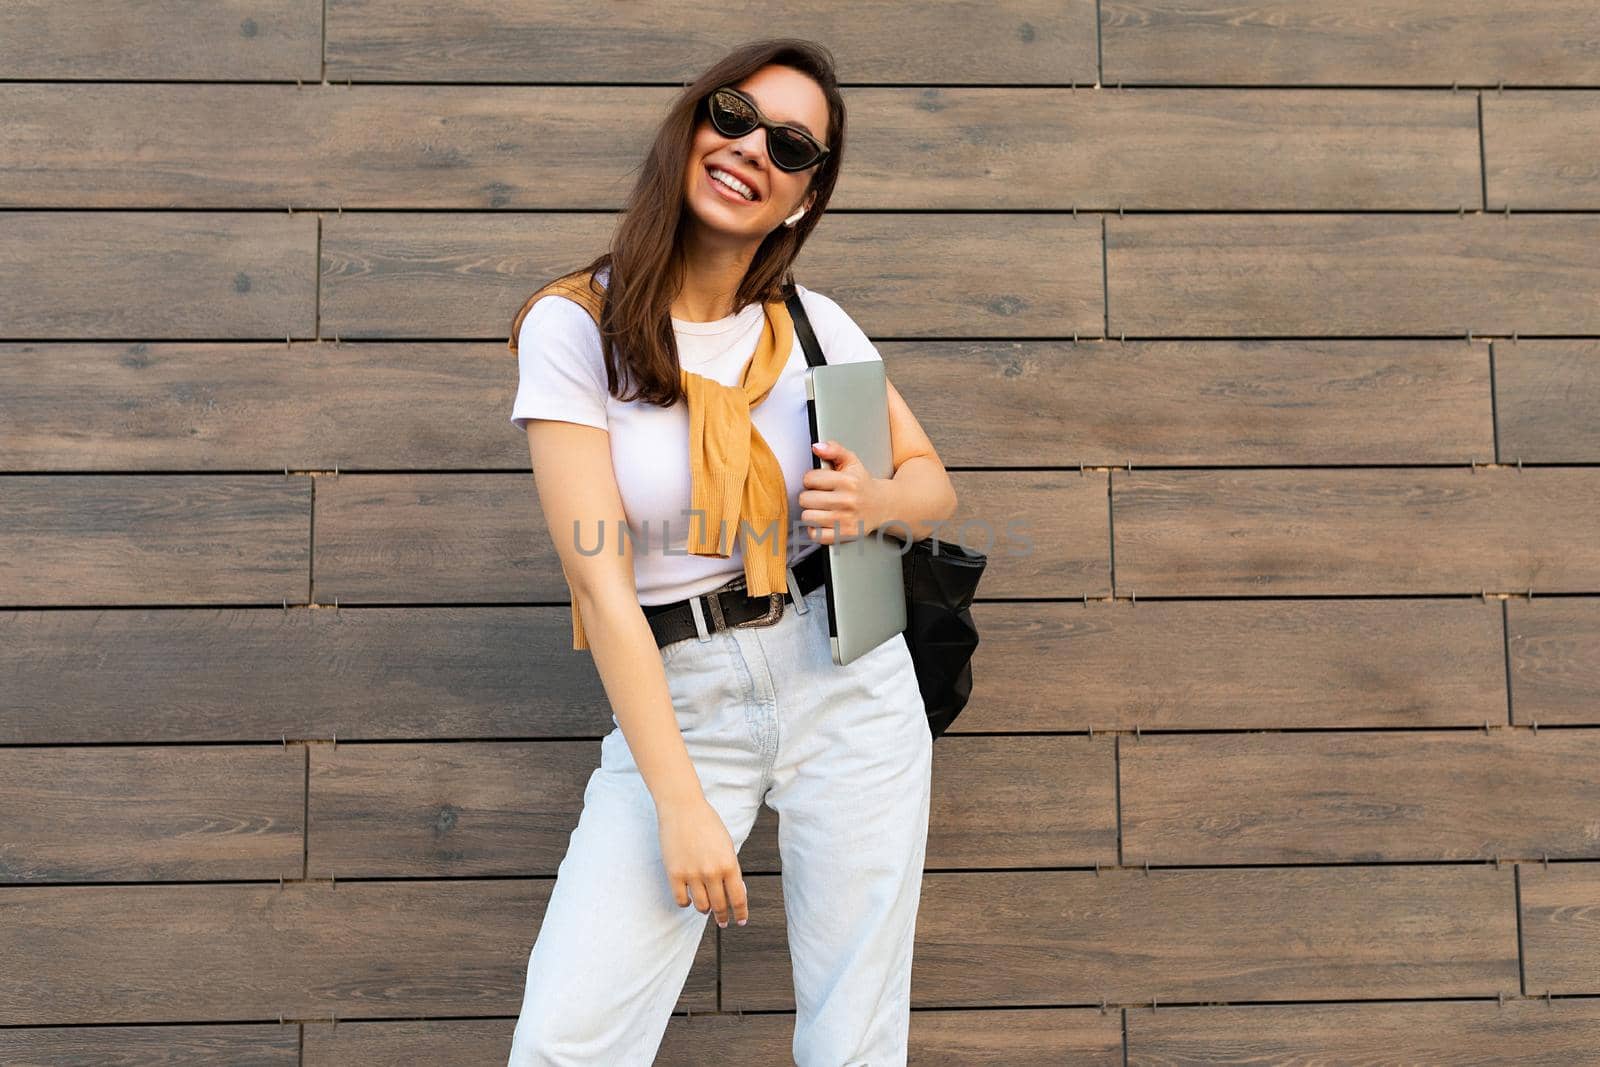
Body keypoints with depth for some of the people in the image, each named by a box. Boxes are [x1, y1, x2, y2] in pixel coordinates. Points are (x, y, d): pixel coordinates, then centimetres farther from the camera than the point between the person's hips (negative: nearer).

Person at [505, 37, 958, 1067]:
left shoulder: (816, 324, 1)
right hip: (676, 704, -2)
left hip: (846, 682, 2)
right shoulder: (575, 325, -8)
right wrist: (681, 803, -17)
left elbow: (936, 486, 13)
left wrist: (876, 501, -13)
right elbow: (599, 577, -13)